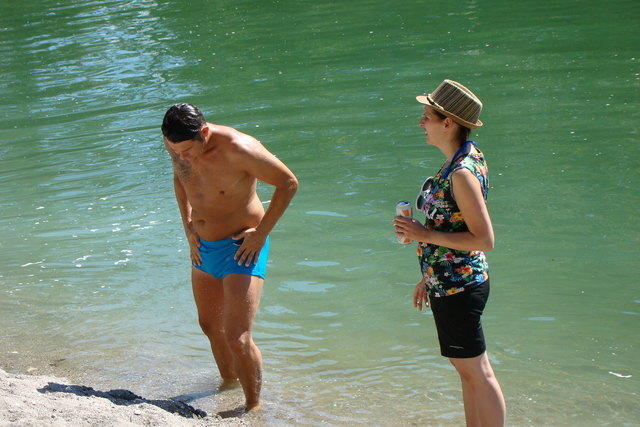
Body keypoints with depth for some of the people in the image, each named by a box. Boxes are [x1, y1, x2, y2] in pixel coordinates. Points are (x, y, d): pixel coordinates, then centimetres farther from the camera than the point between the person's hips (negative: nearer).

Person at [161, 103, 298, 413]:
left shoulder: (237, 149, -28)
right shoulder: (176, 145, -7)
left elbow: (288, 183, -18)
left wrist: (261, 233, -17)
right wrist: (188, 225, 7)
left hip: (241, 247, -7)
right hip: (203, 247, 7)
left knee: (237, 338, -11)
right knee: (210, 326, 22)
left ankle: (253, 406, 9)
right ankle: (229, 381, 46)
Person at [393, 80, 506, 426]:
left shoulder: (462, 173, -22)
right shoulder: (460, 163, 7)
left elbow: (484, 239, -24)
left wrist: (425, 235, -23)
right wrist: (430, 277, 21)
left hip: (459, 286, -10)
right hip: (448, 282, 10)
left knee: (476, 372, 1)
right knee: (468, 370, 18)